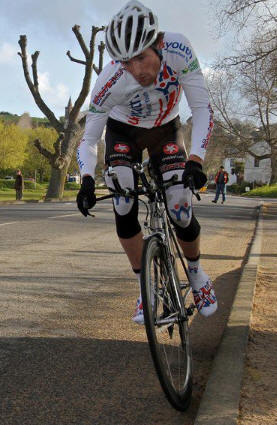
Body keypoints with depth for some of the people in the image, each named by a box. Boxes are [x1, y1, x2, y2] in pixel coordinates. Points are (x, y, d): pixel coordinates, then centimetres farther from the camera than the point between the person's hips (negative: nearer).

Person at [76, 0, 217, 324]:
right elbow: (88, 139, -23)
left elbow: (202, 108, -27)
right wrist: (87, 180, -41)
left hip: (165, 129, 1)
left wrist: (195, 160, -40)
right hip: (124, 133, 0)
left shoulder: (178, 51, -33)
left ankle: (195, 272, 18)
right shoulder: (110, 81, -33)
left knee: (182, 213, -12)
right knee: (123, 209, -19)